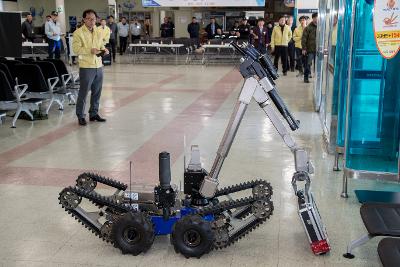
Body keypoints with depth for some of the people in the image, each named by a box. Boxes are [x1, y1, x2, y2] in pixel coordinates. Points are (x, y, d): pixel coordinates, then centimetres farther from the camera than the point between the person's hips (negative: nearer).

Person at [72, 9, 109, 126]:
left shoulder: (98, 32, 13)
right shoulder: (78, 32, -7)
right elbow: (76, 48, -14)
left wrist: (103, 49, 2)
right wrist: (90, 50, -25)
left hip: (98, 66, 6)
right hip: (86, 67, -6)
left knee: (97, 91, 12)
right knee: (84, 92, -2)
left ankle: (94, 113, 25)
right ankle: (80, 116, 9)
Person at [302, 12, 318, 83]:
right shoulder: (308, 28, -4)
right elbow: (304, 39, -6)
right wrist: (304, 48, -11)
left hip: (317, 50, 3)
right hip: (309, 50, -3)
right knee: (308, 64, 2)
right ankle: (306, 77, 13)